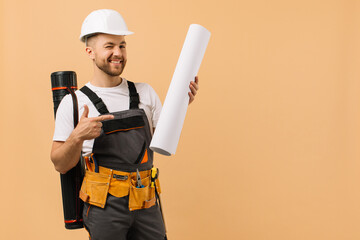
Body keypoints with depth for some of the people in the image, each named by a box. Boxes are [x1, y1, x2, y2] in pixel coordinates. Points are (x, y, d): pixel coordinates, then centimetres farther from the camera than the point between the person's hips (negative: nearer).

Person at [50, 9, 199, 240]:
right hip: (105, 206, -3)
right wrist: (78, 137, -22)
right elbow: (61, 165, -4)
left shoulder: (145, 93, 7)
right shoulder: (73, 102, -4)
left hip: (147, 204, 3)